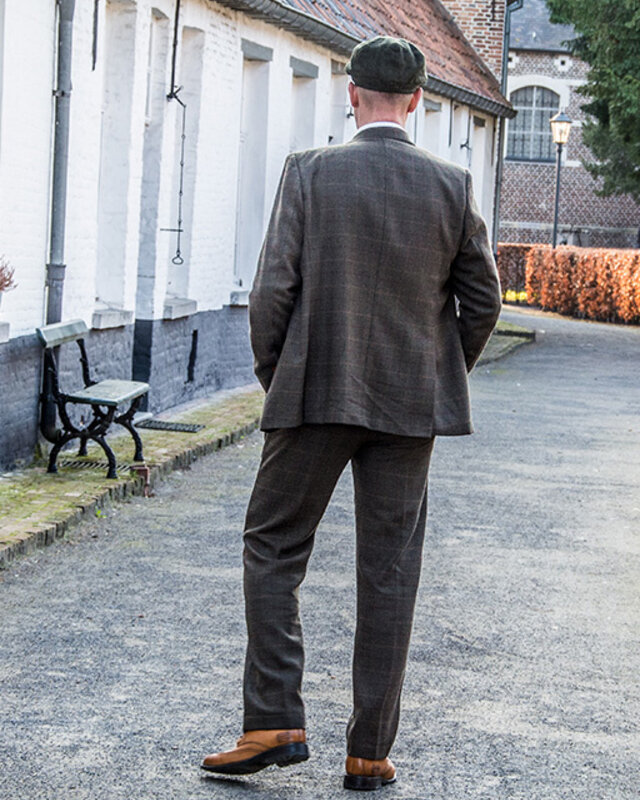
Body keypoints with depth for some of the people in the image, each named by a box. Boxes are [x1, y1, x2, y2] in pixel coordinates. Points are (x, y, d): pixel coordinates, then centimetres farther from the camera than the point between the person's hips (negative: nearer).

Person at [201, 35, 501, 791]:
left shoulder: (308, 171, -7)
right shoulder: (453, 185, -1)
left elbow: (273, 288, -8)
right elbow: (482, 297, 4)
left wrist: (272, 374, 7)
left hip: (315, 391, -2)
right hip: (409, 403, 2)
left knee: (272, 546, 11)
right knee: (389, 572, 6)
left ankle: (273, 723, 3)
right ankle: (370, 751, 11)